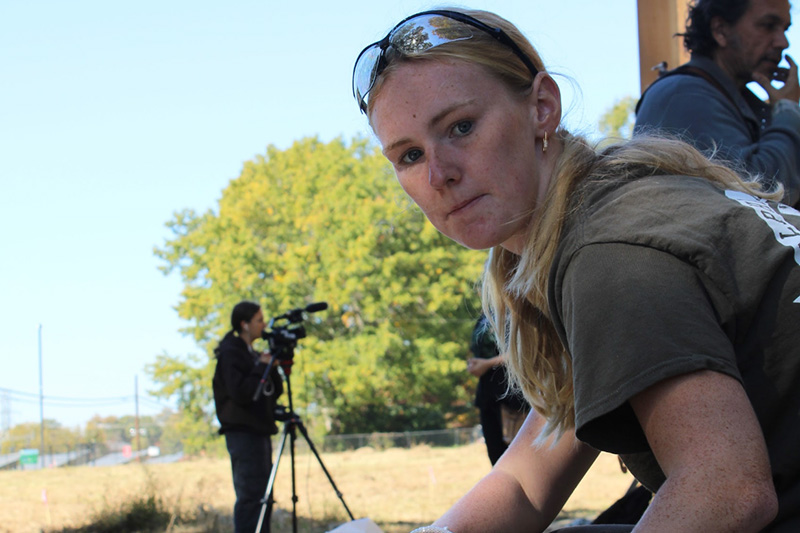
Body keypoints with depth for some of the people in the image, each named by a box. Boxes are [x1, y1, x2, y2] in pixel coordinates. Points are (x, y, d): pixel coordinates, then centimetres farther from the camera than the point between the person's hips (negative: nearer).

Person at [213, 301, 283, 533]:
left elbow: (274, 392, 17)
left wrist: (273, 368, 2)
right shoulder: (230, 353, -9)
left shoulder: (251, 353, 17)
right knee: (250, 495, -11)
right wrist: (262, 367, -14)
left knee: (263, 496, 9)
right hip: (243, 433, -9)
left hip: (259, 431, 9)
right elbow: (240, 394, -19)